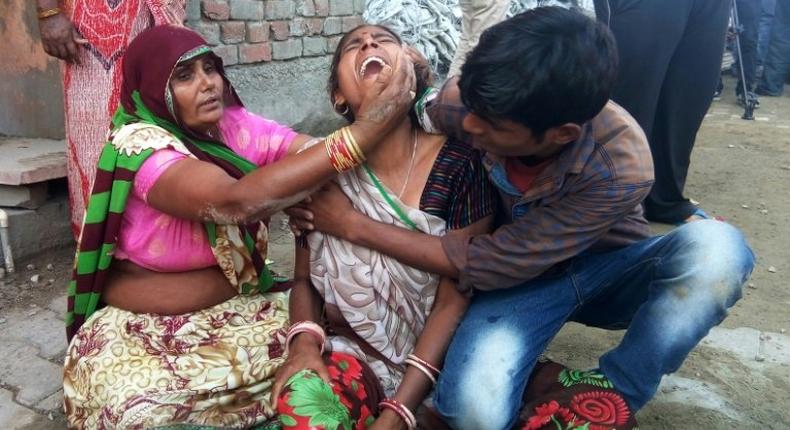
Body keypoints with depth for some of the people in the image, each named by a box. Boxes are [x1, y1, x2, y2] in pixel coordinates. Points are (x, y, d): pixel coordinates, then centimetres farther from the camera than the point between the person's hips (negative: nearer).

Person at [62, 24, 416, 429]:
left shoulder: (236, 126, -3)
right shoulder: (137, 146, -22)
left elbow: (320, 153, -16)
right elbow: (237, 201, -39)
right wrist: (362, 131, -41)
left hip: (236, 307, 5)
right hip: (141, 328, -4)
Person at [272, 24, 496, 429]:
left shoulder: (459, 164, -13)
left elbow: (455, 301, -12)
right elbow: (305, 279, 6)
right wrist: (304, 343, -14)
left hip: (435, 358, 1)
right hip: (355, 353, 0)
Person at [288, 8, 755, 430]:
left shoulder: (621, 166, -33)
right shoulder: (463, 103, -24)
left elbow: (490, 262, -28)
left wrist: (355, 226, -24)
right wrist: (318, 201, -18)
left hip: (607, 269, 1)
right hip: (519, 275, 0)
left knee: (716, 248, -34)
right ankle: (548, 387, 0)